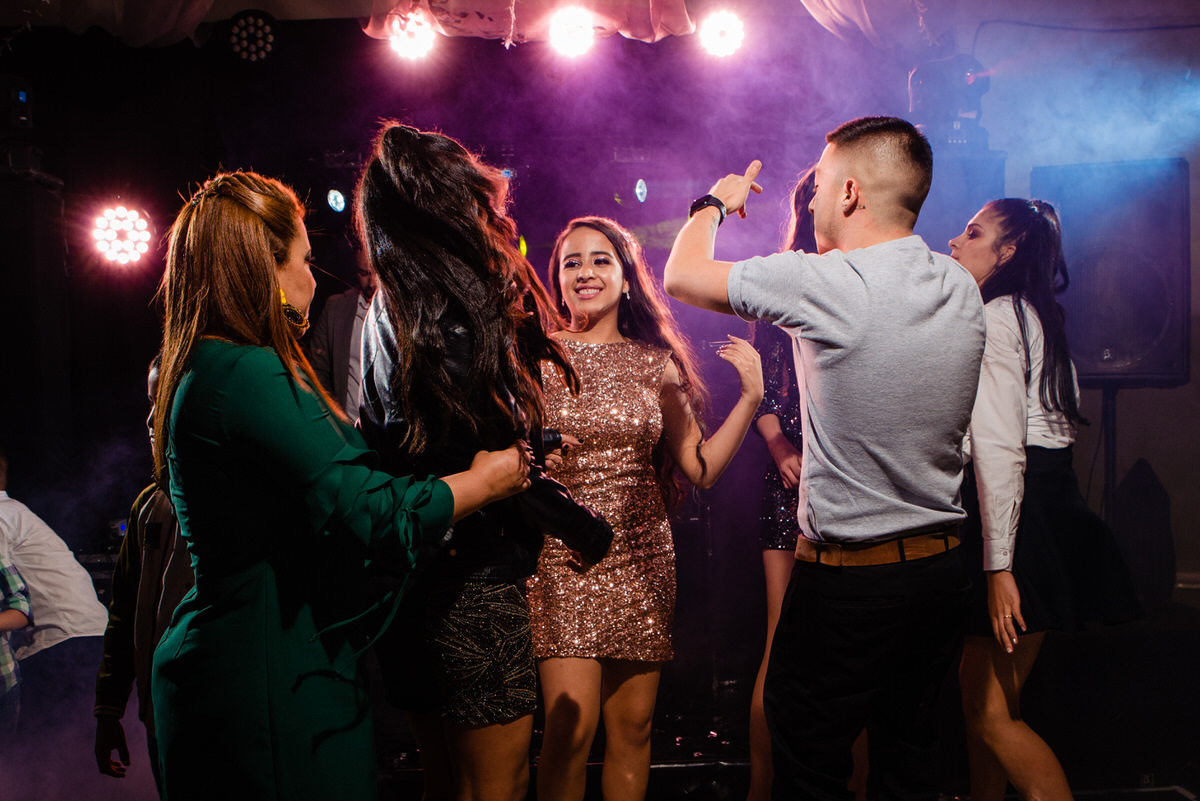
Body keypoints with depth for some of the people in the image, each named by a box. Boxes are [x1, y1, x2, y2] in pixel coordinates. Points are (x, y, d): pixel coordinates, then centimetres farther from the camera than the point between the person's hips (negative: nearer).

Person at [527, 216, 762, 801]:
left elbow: (701, 467, 5)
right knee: (572, 727, -10)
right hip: (562, 557, -3)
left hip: (642, 557, 3)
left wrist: (751, 396, -2)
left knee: (633, 726, 8)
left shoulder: (656, 363, 7)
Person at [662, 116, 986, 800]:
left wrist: (715, 203, 11)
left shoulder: (826, 284, -20)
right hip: (943, 569, 7)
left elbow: (682, 275, -7)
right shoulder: (962, 288, 1)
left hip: (847, 582, -7)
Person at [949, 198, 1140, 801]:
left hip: (1019, 519, -10)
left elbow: (1000, 449, -20)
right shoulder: (1038, 317, 18)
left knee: (989, 714, -4)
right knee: (991, 702, 14)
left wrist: (998, 564, -22)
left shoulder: (995, 318, -12)